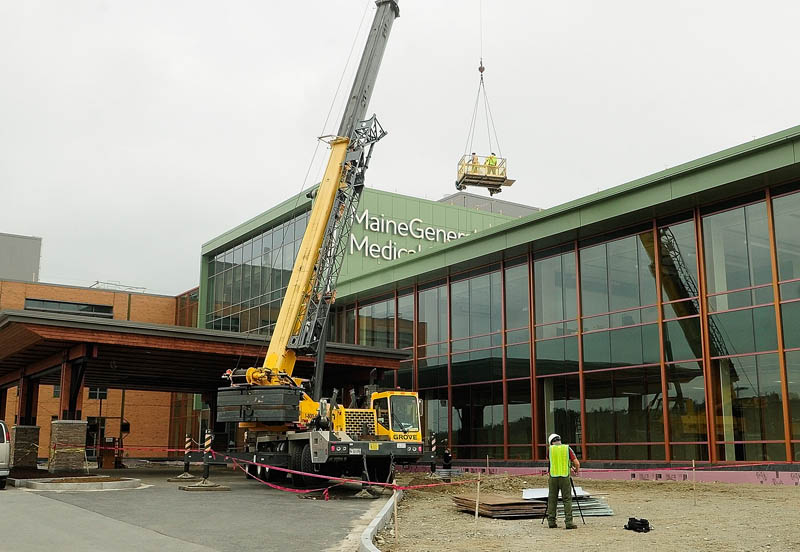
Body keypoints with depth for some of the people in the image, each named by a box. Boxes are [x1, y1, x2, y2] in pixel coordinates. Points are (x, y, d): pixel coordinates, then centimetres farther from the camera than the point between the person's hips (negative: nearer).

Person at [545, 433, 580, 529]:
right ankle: (568, 522, -5)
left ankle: (551, 522, 9)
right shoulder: (567, 448, 2)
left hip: (553, 477, 1)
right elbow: (577, 463, -2)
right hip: (565, 477, -1)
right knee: (567, 499, 2)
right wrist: (576, 471, 20)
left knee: (552, 499, 9)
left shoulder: (550, 449, 6)